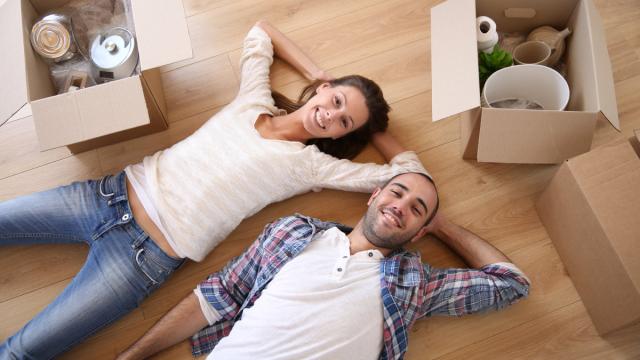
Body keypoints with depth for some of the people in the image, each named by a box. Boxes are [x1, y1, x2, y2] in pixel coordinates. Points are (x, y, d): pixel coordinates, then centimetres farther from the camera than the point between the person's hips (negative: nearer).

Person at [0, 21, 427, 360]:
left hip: (145, 255, -4)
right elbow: (261, 30, 21)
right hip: (115, 192, 5)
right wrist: (319, 75, 14)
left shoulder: (310, 164, -5)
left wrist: (375, 128, 5)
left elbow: (410, 174, -8)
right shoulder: (254, 100, 5)